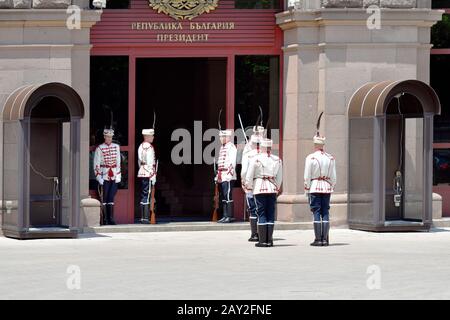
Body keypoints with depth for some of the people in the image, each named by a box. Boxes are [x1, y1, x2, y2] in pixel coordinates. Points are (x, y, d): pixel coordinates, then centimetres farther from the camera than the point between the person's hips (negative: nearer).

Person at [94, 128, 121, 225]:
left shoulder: (116, 147, 9)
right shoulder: (99, 148, -4)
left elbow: (118, 162, 12)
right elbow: (96, 164, -3)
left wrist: (118, 176, 6)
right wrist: (99, 178, -8)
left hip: (114, 177, 3)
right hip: (104, 177, -3)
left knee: (111, 198, 2)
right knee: (104, 199, -1)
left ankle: (111, 219, 3)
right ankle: (105, 219, 2)